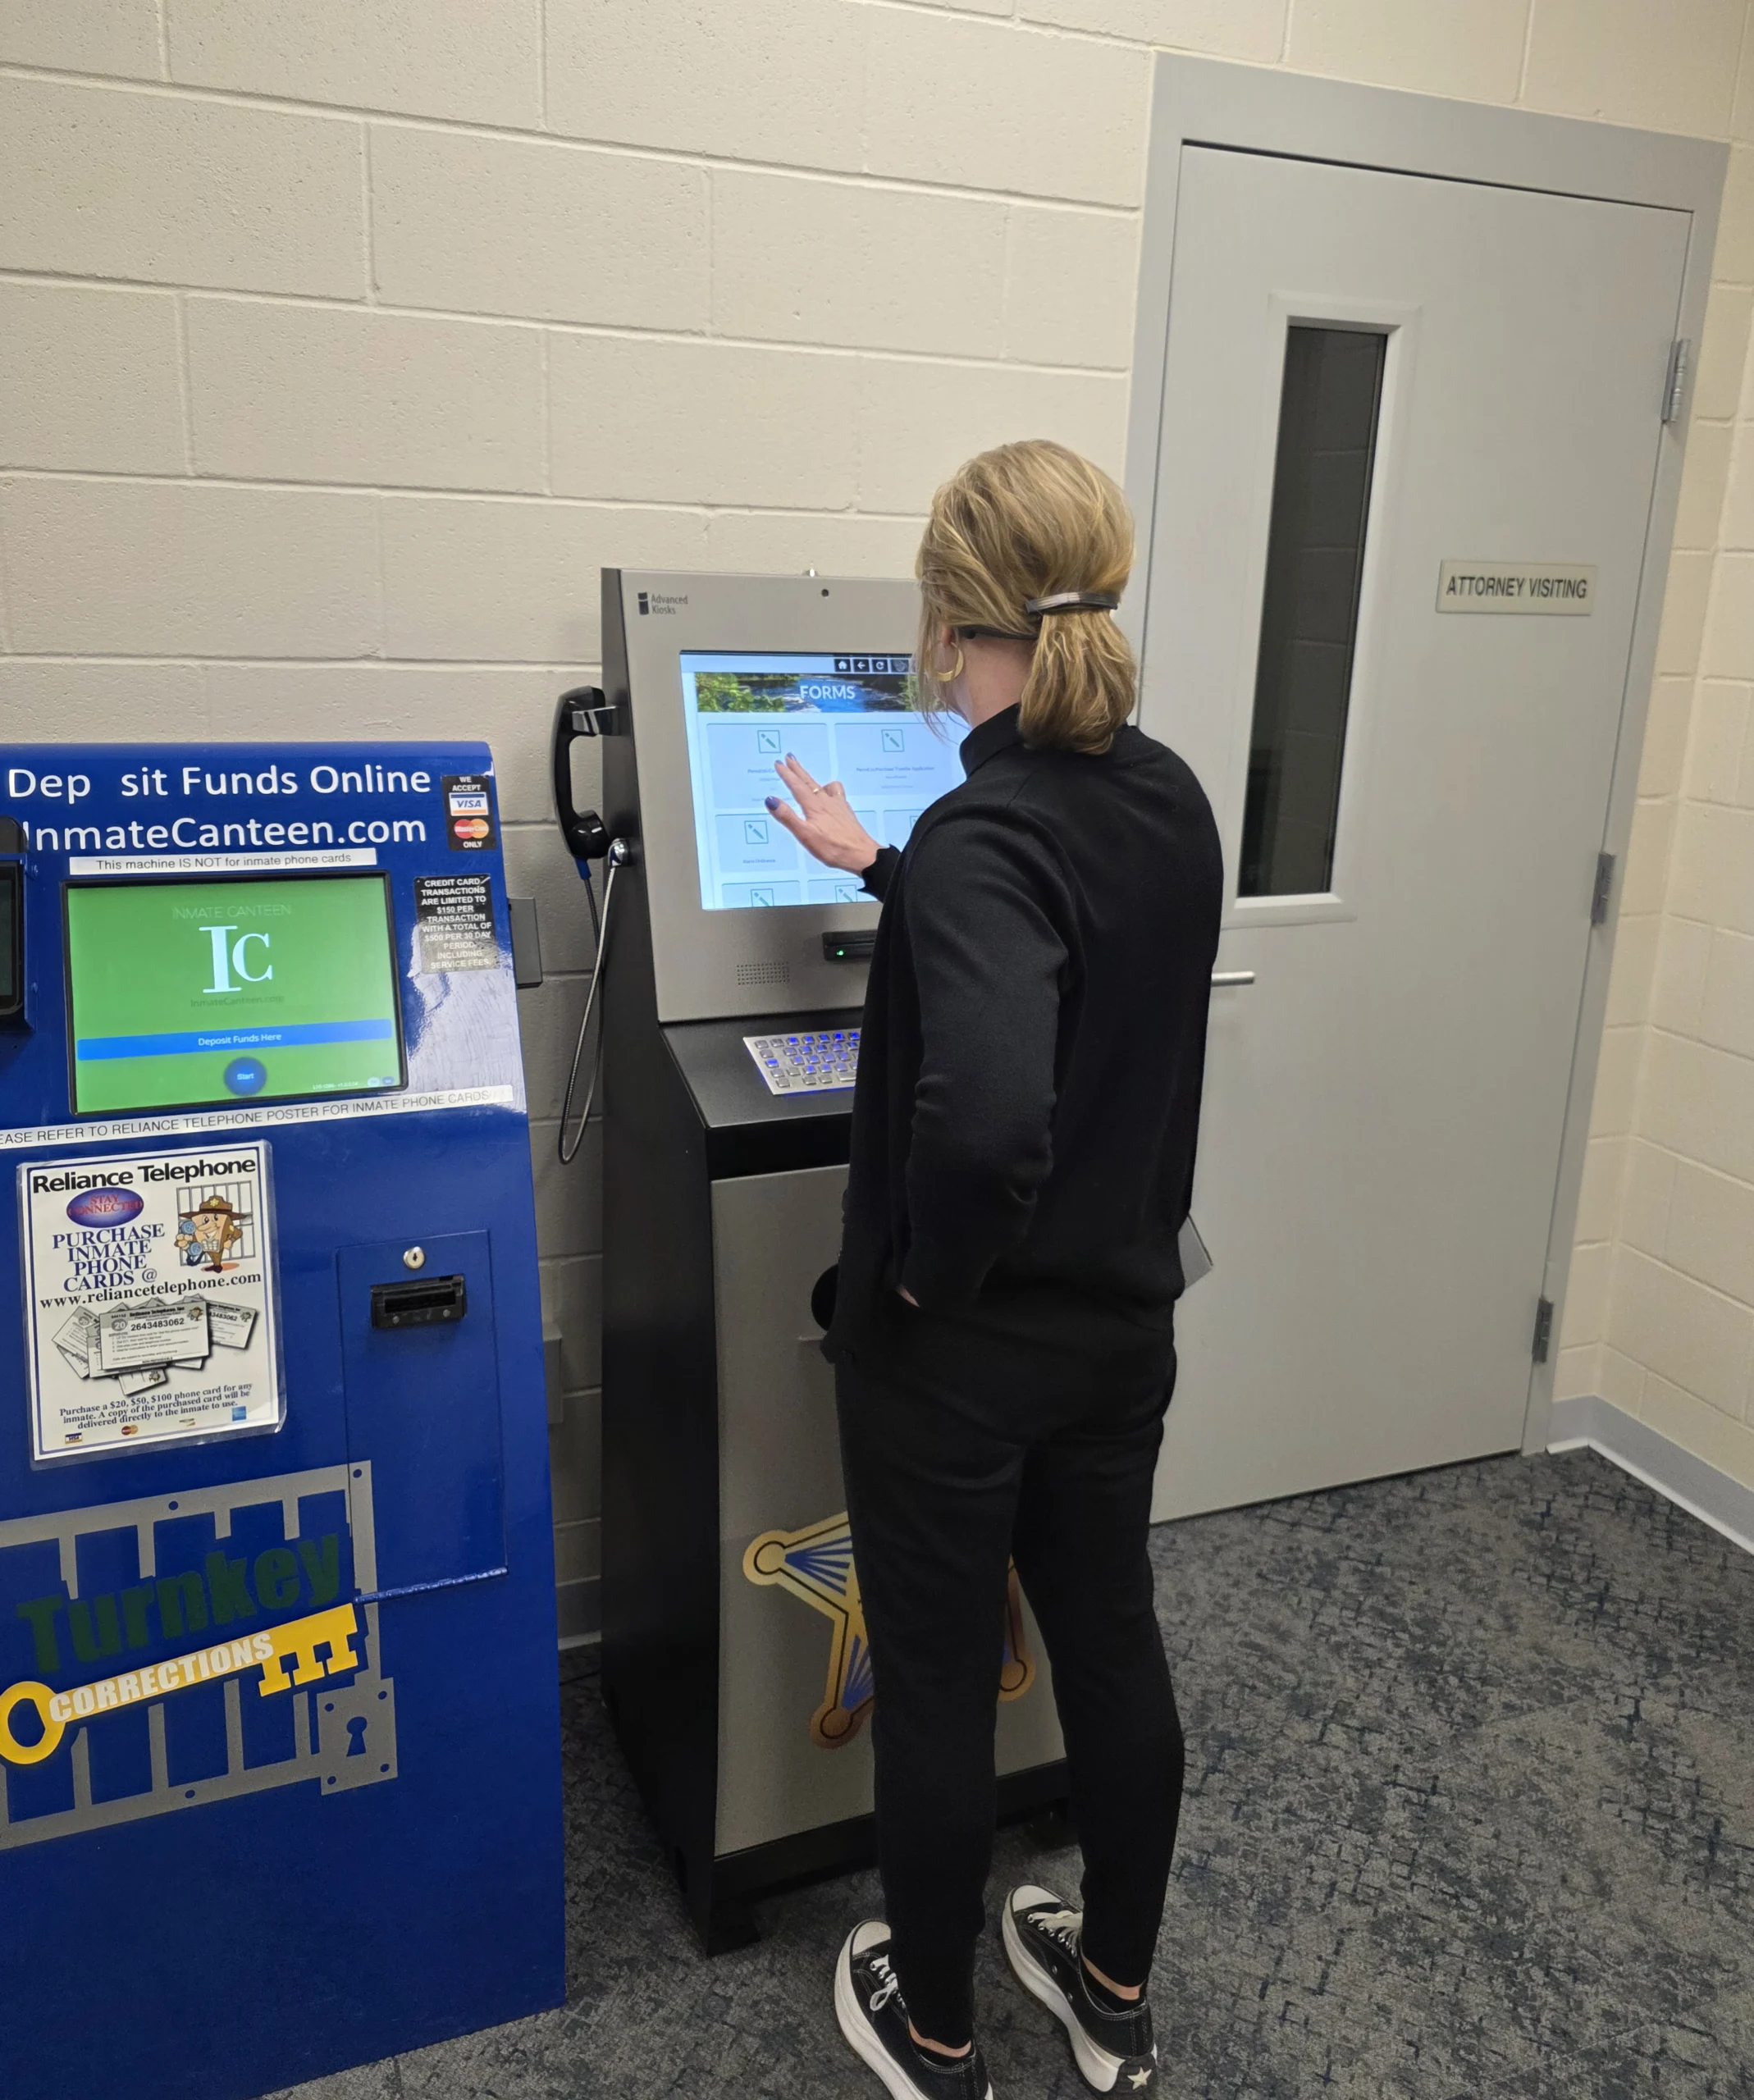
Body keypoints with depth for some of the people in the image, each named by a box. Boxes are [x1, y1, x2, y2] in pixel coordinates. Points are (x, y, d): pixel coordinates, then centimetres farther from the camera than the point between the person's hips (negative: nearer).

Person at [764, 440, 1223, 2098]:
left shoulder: (982, 836, -25)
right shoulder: (1169, 800, -1)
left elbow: (988, 1119, -41)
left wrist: (933, 1269, -22)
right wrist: (879, 870, 26)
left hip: (962, 1346, -7)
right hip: (1124, 1317, 7)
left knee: (935, 1684, 13)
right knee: (1110, 1640, 21)